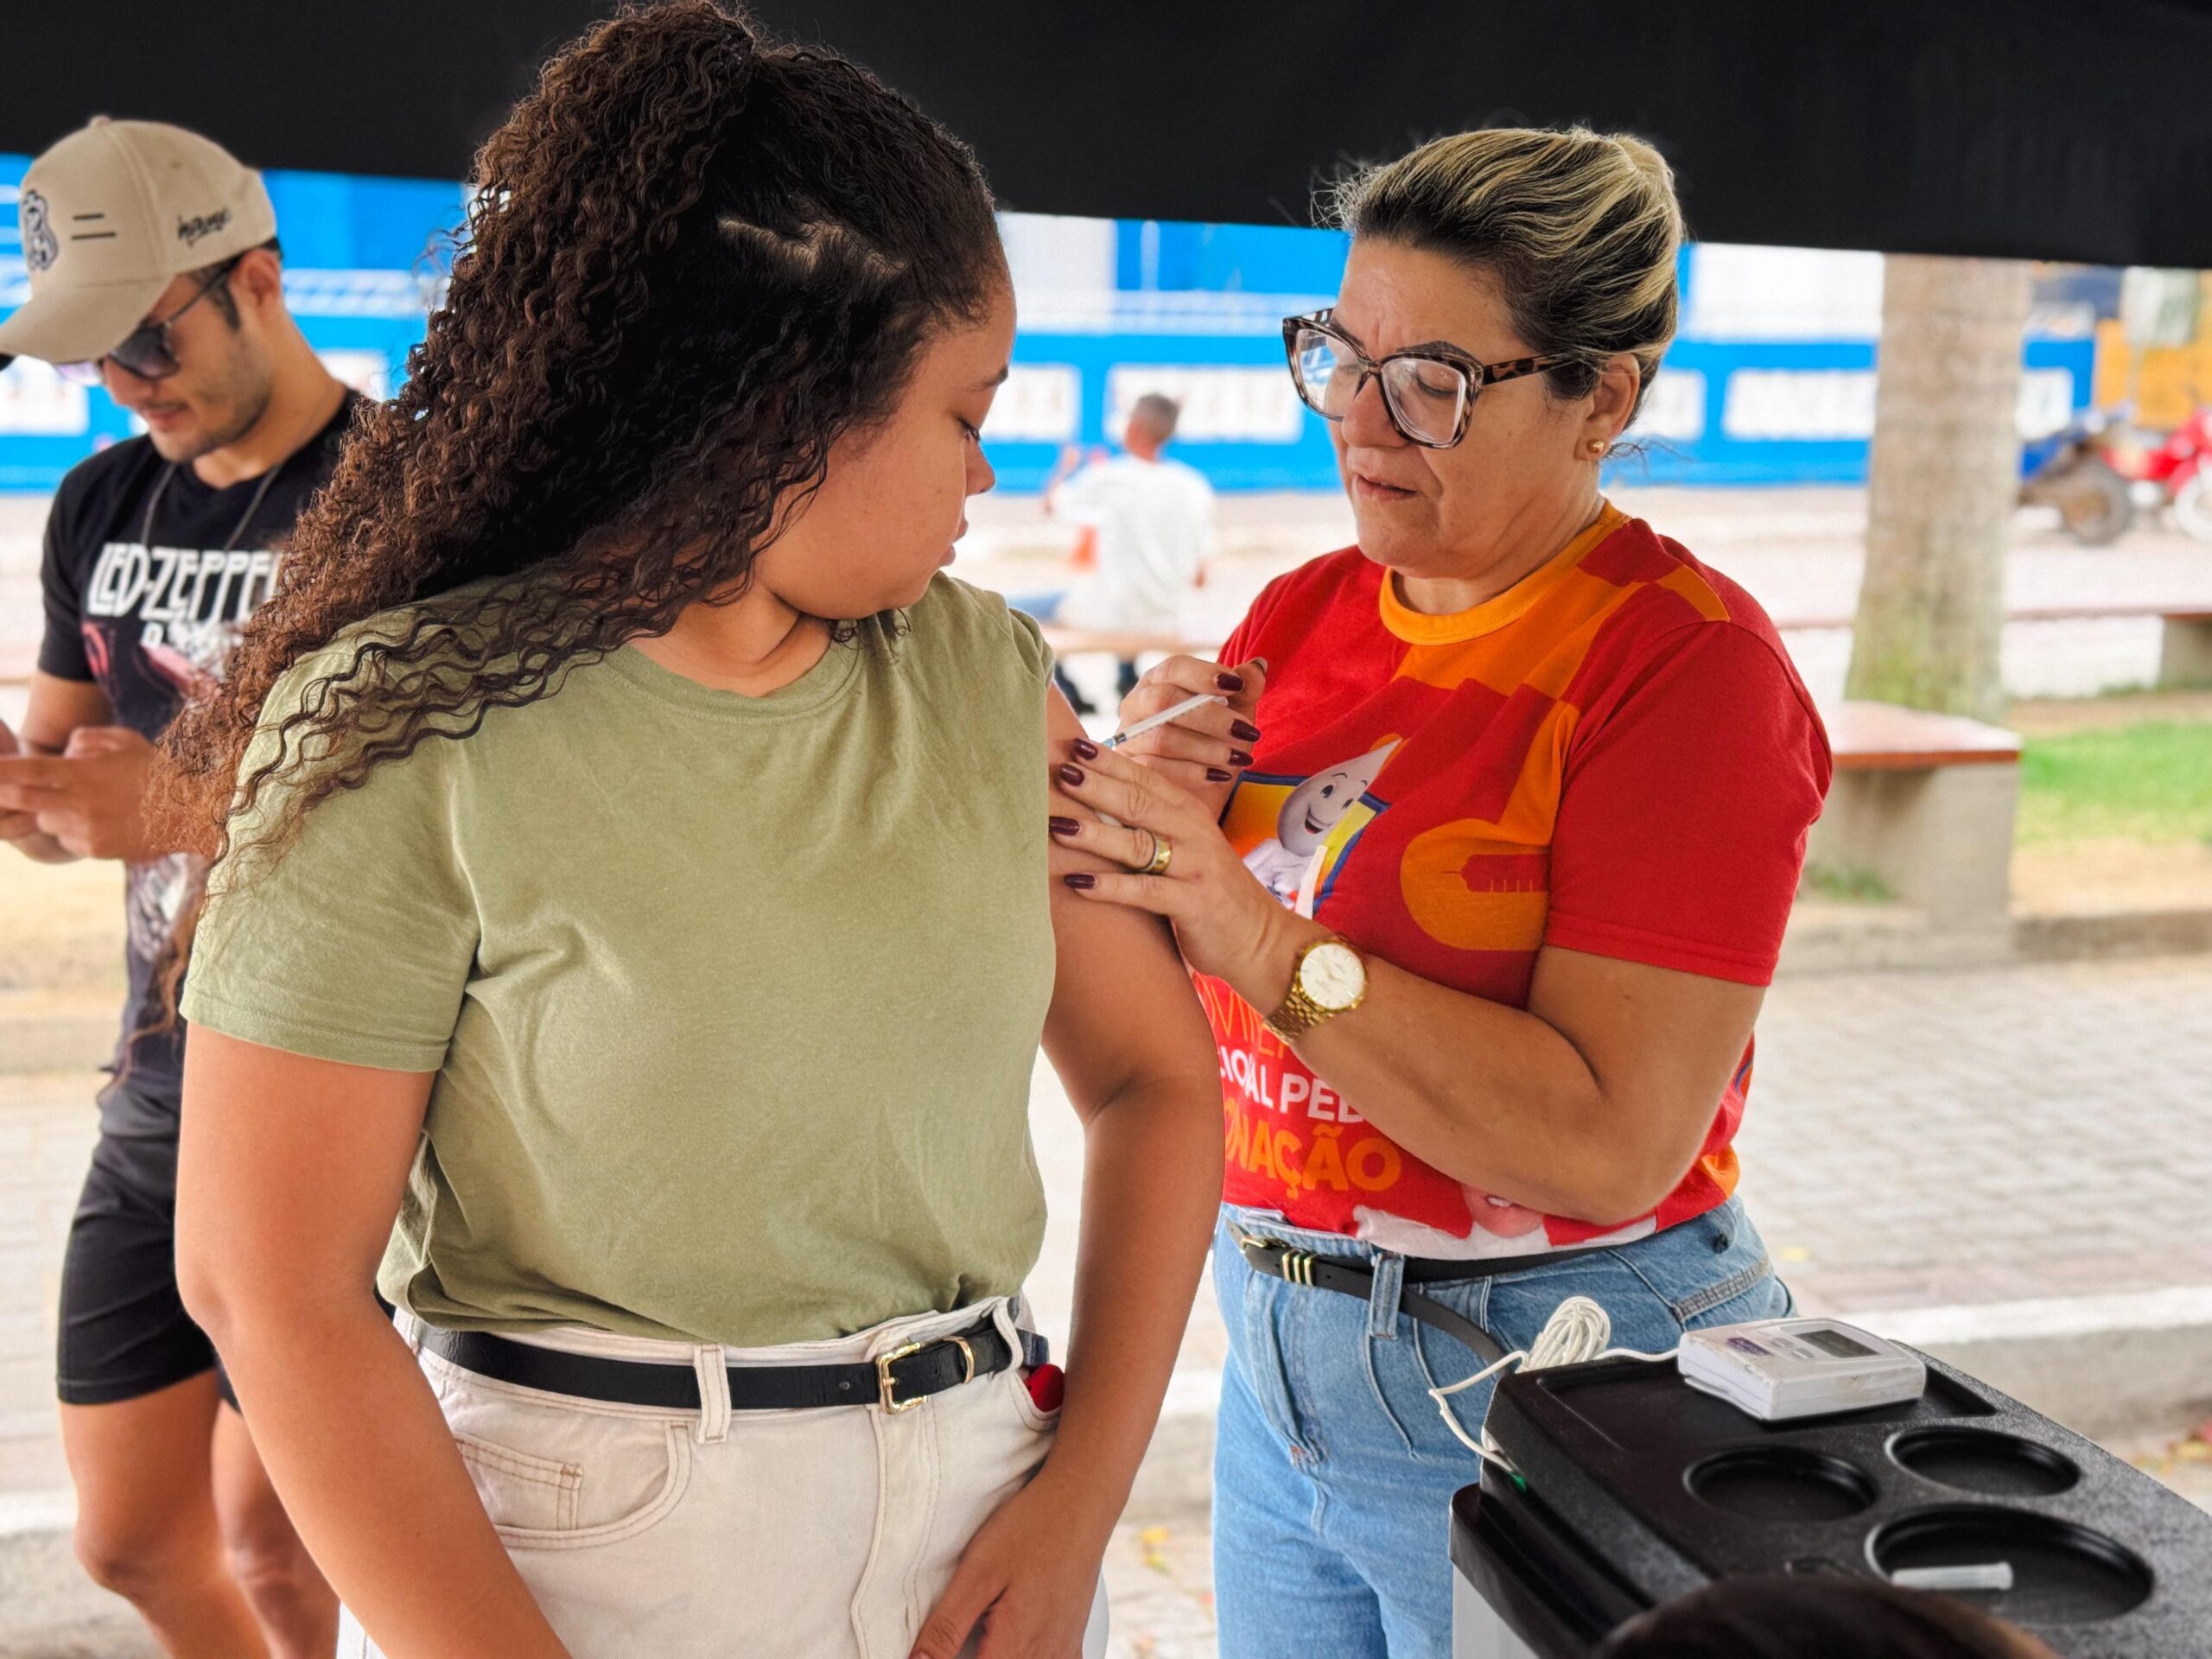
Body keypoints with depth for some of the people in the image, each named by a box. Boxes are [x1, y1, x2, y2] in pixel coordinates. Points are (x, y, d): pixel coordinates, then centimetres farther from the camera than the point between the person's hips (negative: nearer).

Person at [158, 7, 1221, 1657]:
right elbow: (272, 1283, -13)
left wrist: (1083, 1501, -5)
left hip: (981, 1508, 4)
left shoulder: (986, 676, -1)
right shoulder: (404, 732, -15)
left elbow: (1152, 1074, 5)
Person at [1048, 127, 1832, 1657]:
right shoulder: (1304, 613, 4)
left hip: (1550, 1385, -6)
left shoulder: (1688, 659, -16)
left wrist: (1252, 925, -27)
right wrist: (1146, 796, -11)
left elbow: (1612, 1142, -24)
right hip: (1280, 1355, 6)